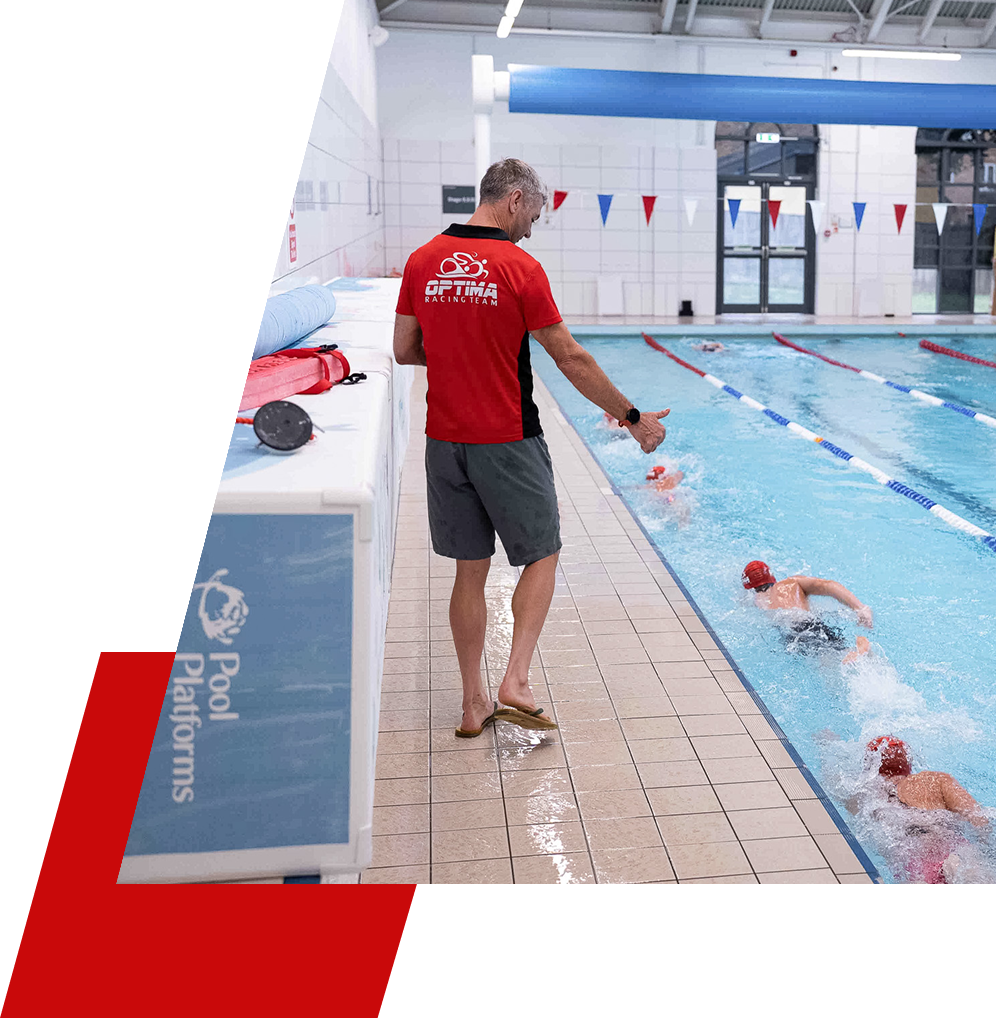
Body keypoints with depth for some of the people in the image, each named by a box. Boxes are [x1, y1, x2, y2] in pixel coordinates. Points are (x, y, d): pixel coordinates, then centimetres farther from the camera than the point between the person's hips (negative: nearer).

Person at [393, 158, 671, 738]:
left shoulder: (423, 261, 4)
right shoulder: (520, 267, -10)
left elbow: (404, 351, 8)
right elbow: (572, 360, -9)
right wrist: (632, 417, 0)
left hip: (444, 441, 5)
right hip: (507, 442, -5)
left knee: (470, 571, 13)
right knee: (542, 556, 13)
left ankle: (475, 702, 20)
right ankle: (516, 682, 3)